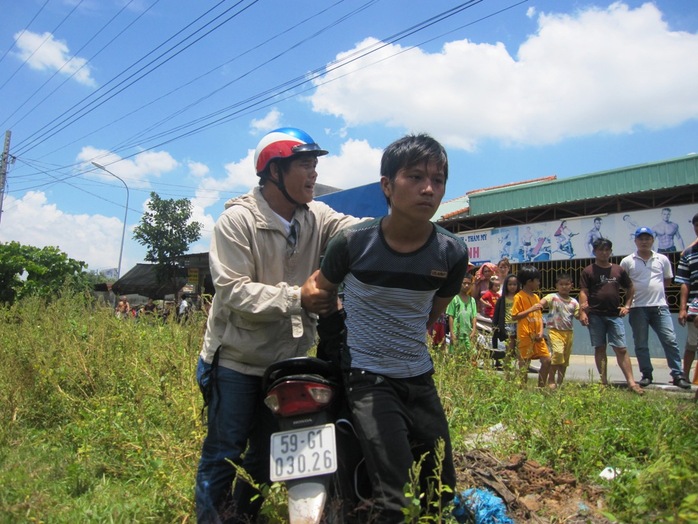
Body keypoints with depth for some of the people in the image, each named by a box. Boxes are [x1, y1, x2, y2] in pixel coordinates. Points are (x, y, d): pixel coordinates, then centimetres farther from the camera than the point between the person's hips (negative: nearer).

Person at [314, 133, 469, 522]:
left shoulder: (452, 253, -8)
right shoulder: (353, 243, -16)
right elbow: (320, 292, 3)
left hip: (421, 378, 4)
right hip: (366, 377, -4)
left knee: (444, 491, 15)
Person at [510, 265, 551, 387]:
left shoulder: (536, 297, 14)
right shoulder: (519, 297, -8)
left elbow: (539, 316, 15)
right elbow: (514, 316, -13)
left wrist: (541, 332, 1)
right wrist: (531, 309, -17)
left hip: (536, 336, 7)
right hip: (525, 336, -7)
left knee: (547, 360, 4)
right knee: (524, 364, -1)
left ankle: (541, 387, 15)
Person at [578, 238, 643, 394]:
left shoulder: (618, 270, 10)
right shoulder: (588, 271, 2)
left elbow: (630, 288, 21)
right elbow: (583, 292, -4)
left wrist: (627, 306, 10)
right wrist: (582, 312, -13)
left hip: (614, 315, 2)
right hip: (595, 316, -1)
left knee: (621, 349, -2)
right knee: (600, 348, 5)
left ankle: (631, 382, 0)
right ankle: (604, 382, 12)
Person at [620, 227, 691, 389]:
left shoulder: (662, 259, 9)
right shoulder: (627, 261, 3)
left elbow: (668, 280, 19)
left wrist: (654, 289, 8)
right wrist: (632, 291, -2)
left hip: (660, 306, 1)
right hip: (638, 308, -1)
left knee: (670, 340, -3)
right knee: (641, 344, 5)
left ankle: (678, 375, 4)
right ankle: (646, 375, 15)